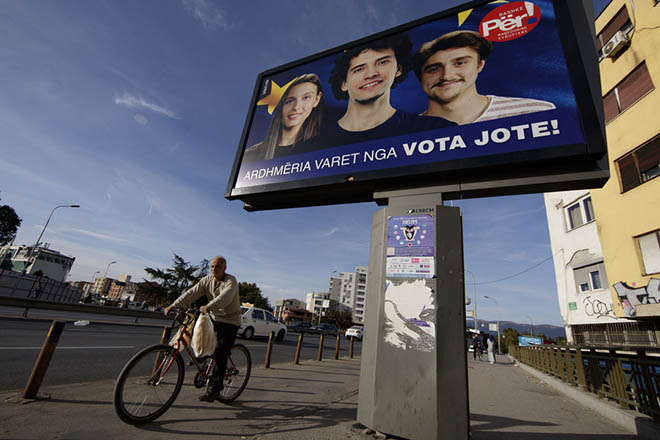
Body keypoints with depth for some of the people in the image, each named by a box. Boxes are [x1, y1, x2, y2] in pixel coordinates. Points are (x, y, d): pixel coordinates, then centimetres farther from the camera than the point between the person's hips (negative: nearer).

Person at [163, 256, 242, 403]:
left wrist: (208, 306, -53)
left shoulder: (231, 281, -20)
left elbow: (225, 297, -39)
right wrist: (173, 305, -21)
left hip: (230, 322, -6)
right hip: (214, 318, 7)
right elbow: (192, 293, -10)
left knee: (220, 355, -10)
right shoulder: (207, 280, -1)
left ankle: (214, 389, 3)